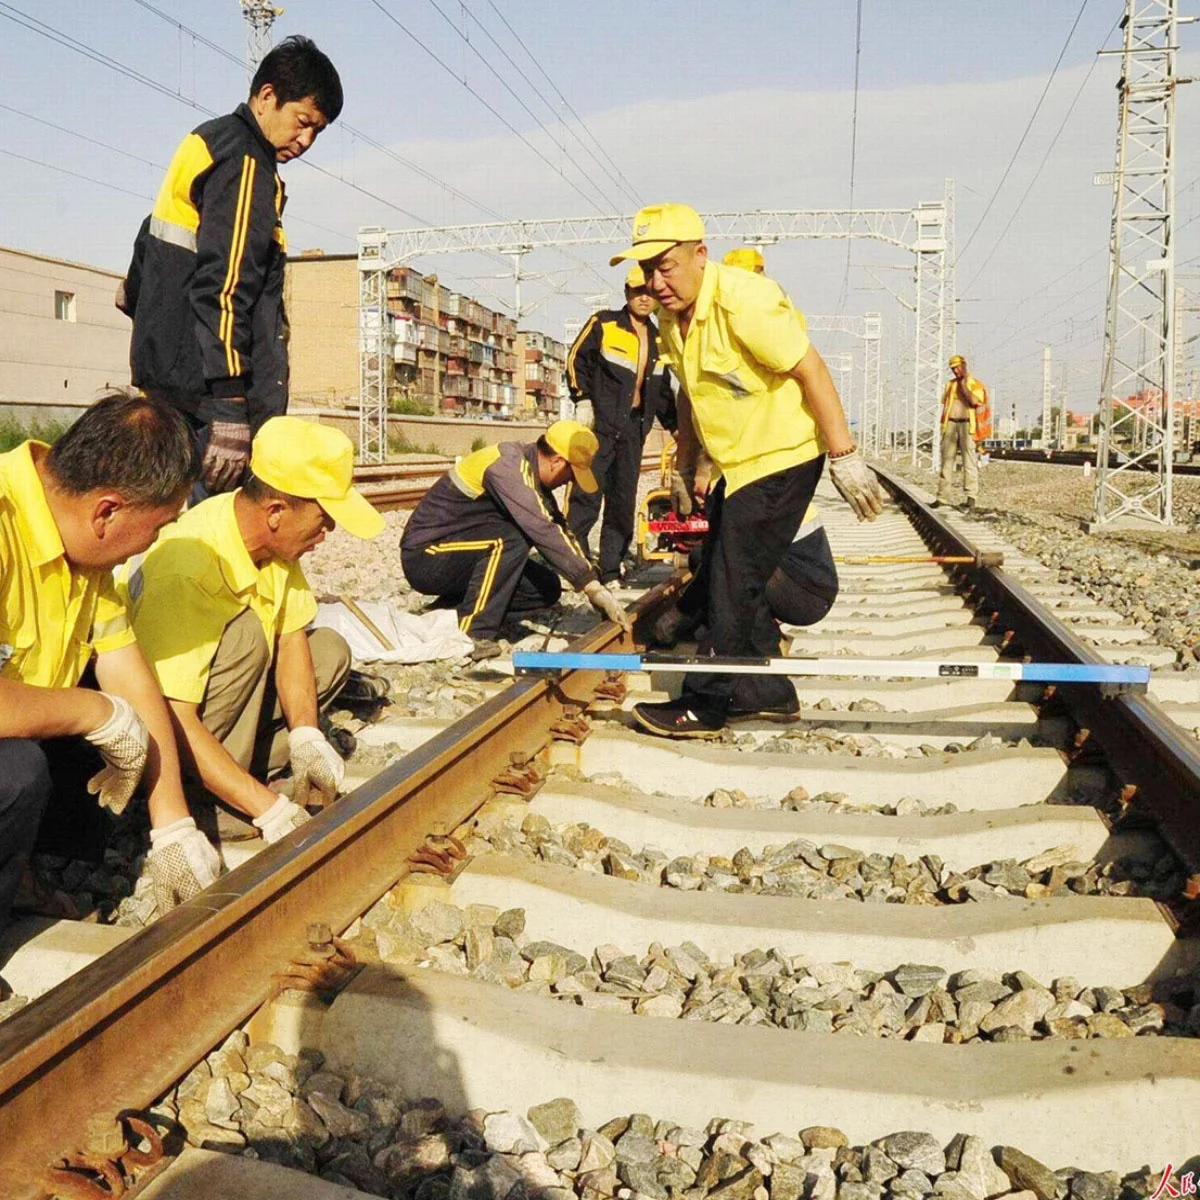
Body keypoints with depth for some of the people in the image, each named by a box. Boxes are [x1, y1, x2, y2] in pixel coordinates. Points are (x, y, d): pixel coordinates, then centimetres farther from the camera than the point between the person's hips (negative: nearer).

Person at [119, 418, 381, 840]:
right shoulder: (186, 571, -35)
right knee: (245, 634, -30)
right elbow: (172, 720, -38)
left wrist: (306, 736, -21)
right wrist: (269, 808, -39)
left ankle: (230, 761, -9)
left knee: (331, 651, 1)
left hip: (213, 675, 8)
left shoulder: (275, 537, -11)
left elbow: (291, 637, -5)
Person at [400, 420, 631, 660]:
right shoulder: (508, 465, -24)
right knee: (511, 539, -31)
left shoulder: (528, 469, 5)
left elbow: (559, 530, 9)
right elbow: (542, 531, -32)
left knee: (547, 588, -1)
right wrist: (593, 586, -30)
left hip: (460, 557, 9)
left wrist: (596, 591, 3)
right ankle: (471, 634, -24)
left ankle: (450, 612, 5)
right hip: (425, 557, -9)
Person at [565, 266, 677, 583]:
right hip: (600, 421, -5)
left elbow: (663, 390, 24)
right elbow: (576, 360, -1)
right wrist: (582, 400, -10)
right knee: (587, 492, -11)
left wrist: (675, 426, 18)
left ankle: (611, 570, 10)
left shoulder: (657, 340, 17)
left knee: (624, 500, 5)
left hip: (635, 426, 5)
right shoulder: (603, 324, 1)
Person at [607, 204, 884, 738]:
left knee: (733, 583, -7)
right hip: (738, 463, 9)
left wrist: (844, 457, -23)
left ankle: (704, 705, 3)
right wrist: (685, 464, 22)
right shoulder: (673, 316, 5)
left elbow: (811, 371, -22)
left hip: (782, 458, -9)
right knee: (736, 578, 13)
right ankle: (768, 690, 26)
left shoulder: (743, 300, -22)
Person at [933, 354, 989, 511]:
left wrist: (963, 384, -6)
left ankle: (972, 496, -12)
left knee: (969, 460, -9)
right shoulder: (950, 384, 17)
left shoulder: (975, 384, 3)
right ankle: (942, 496, 5)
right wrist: (943, 427, 11)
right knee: (947, 459, 3)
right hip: (951, 424, 5)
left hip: (967, 425, -5)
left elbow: (974, 401, -15)